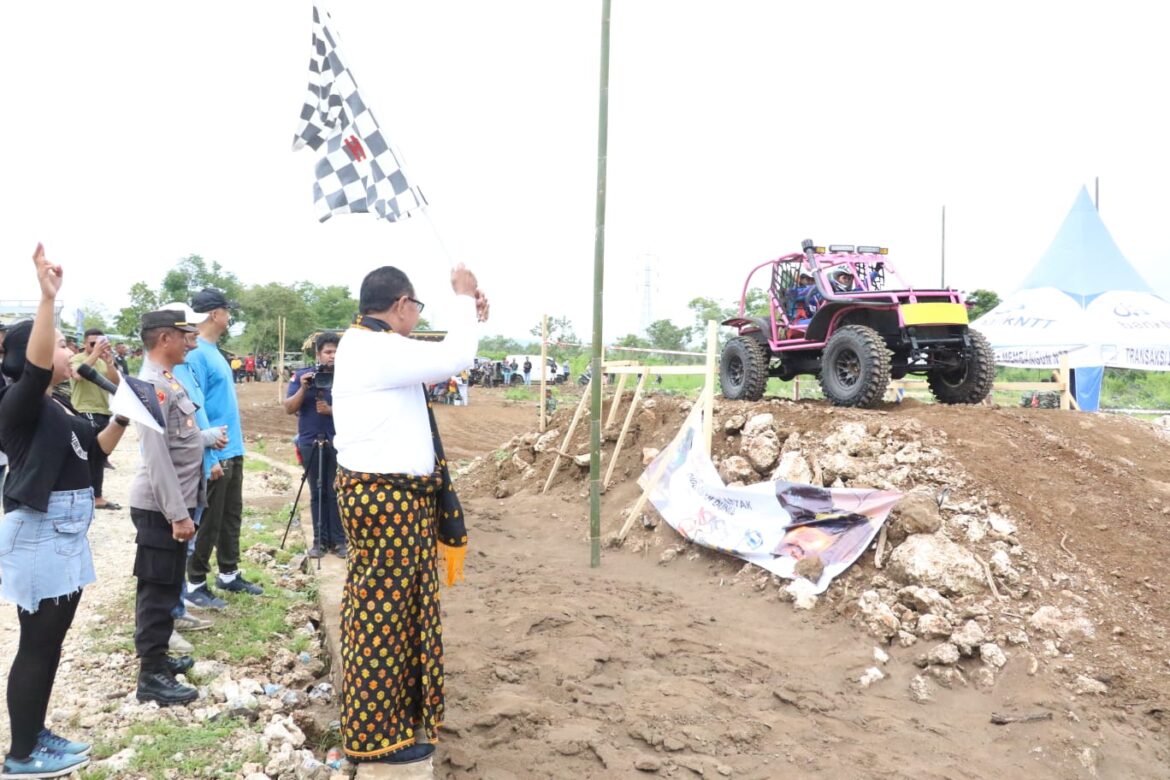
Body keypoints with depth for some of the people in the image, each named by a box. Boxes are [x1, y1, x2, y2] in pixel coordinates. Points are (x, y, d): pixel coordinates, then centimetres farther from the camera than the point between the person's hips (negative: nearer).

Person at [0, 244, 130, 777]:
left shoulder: (58, 407, 14)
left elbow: (96, 449, 21)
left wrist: (122, 418, 5)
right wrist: (48, 296, -43)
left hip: (65, 534, 9)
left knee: (52, 641, 16)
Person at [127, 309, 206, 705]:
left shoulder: (167, 379, 11)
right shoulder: (152, 384, -19)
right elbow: (156, 455, -24)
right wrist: (177, 513, -24)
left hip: (175, 502, 10)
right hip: (160, 507, -10)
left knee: (166, 586, 18)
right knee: (157, 590, -2)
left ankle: (157, 657, 30)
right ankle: (151, 676, 7)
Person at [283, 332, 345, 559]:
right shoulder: (301, 375, 2)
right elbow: (289, 409, -2)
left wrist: (331, 410, -20)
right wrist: (303, 388, -17)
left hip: (338, 442, -1)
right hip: (310, 442, 1)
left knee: (336, 493, 0)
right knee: (317, 493, 7)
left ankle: (338, 540, 7)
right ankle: (320, 540, 14)